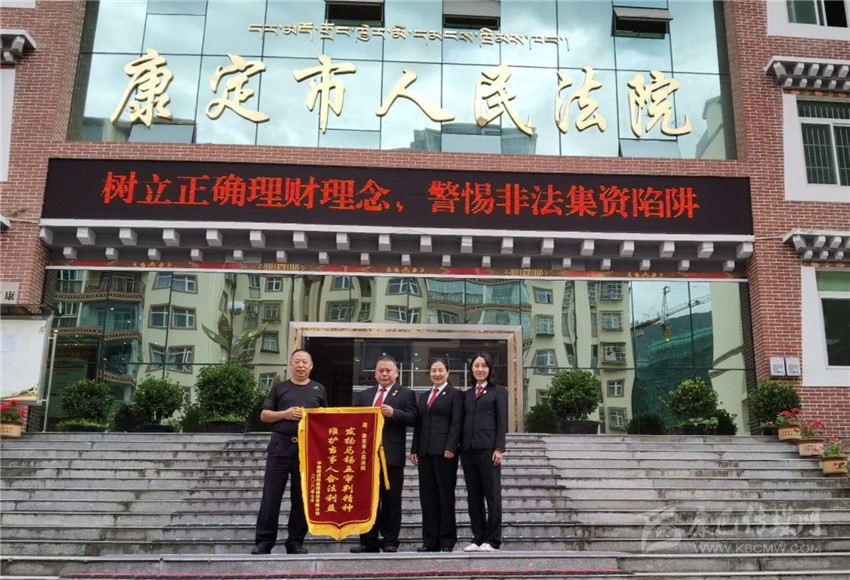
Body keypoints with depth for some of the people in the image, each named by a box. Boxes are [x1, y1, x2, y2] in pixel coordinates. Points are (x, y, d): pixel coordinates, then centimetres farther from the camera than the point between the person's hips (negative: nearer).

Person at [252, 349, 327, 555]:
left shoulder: (319, 390, 13)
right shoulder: (280, 388, 9)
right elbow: (264, 415, 6)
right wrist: (284, 414, -10)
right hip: (280, 445, -1)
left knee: (301, 497, 5)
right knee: (271, 495, -1)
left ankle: (296, 541, 15)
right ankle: (264, 541, 6)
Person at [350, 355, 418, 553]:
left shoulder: (406, 394, 3)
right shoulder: (364, 395, 18)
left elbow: (413, 419, -7)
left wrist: (394, 413, -21)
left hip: (392, 455, -4)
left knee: (391, 499, 3)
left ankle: (390, 541, 11)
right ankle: (369, 541, 16)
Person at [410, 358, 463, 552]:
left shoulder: (455, 394, 2)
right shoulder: (424, 396, 20)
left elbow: (456, 423, -7)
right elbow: (419, 424, 17)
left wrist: (451, 447, -17)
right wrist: (415, 449, 9)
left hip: (444, 451, -5)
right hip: (425, 451, 5)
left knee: (446, 495, 1)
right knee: (427, 497, 5)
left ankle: (447, 541, 8)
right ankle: (430, 541, 10)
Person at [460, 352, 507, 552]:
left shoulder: (498, 391, 5)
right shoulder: (467, 394, 18)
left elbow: (502, 421, -2)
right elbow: (464, 421, 15)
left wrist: (499, 448, -11)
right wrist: (461, 449, 8)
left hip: (488, 448, -5)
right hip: (468, 449, 5)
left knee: (492, 494, -1)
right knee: (473, 495, 7)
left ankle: (492, 539, 4)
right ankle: (477, 537, 13)